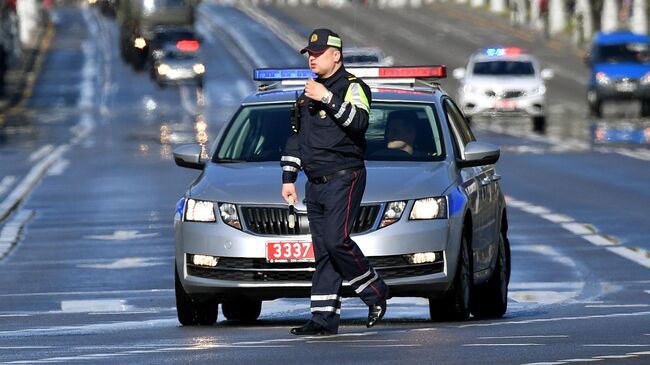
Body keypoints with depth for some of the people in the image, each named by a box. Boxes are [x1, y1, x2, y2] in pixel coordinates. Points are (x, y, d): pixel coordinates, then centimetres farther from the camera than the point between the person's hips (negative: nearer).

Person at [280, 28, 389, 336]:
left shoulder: (352, 87, -3)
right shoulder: (307, 94, 20)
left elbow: (359, 121, -23)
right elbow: (295, 138, 25)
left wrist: (328, 99, -25)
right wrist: (288, 179, 20)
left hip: (344, 180, -7)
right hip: (315, 184, 7)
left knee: (336, 240, -18)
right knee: (322, 251, 3)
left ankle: (375, 292, 1)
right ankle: (324, 318, 1)